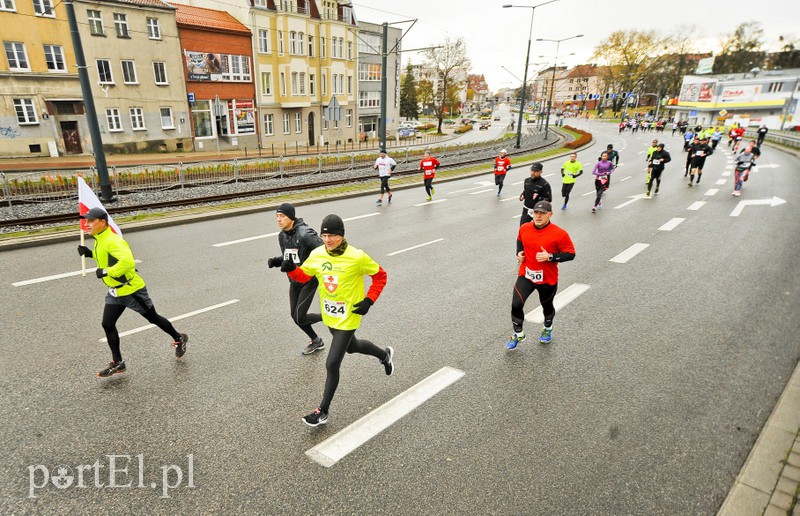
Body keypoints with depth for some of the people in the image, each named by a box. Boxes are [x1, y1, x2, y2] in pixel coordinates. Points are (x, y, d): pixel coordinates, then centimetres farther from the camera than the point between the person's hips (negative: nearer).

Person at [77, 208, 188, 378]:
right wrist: (90, 253, 9)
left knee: (152, 318, 7)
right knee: (107, 325, 4)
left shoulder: (112, 241, -24)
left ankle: (179, 339, 28)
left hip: (131, 289, -9)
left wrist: (106, 272, -30)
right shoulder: (99, 240, 6)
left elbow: (128, 262, -37)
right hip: (115, 292, 9)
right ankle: (118, 363, 16)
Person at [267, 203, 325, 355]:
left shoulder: (304, 234, -24)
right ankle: (316, 341, 36)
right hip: (294, 281, 8)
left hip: (308, 280, -8)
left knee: (300, 318, -7)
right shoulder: (282, 236, 2)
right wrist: (276, 261, -6)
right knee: (295, 316, 13)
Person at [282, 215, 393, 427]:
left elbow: (380, 276, -9)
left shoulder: (357, 257, -22)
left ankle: (323, 411, 17)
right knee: (351, 347, 28)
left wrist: (368, 301, -16)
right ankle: (384, 354, 56)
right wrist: (291, 269, -16)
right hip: (329, 316, 6)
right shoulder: (317, 254, -8)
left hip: (347, 318, -6)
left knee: (332, 364, -4)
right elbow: (303, 275, 5)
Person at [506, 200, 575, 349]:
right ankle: (518, 334, 12)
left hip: (548, 279, -2)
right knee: (516, 304, -13)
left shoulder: (559, 234, -18)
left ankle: (547, 329, 52)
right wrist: (519, 253, 0)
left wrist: (550, 257, -25)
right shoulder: (524, 229, -4)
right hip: (525, 276, 2)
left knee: (547, 306, 20)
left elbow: (570, 254, -13)